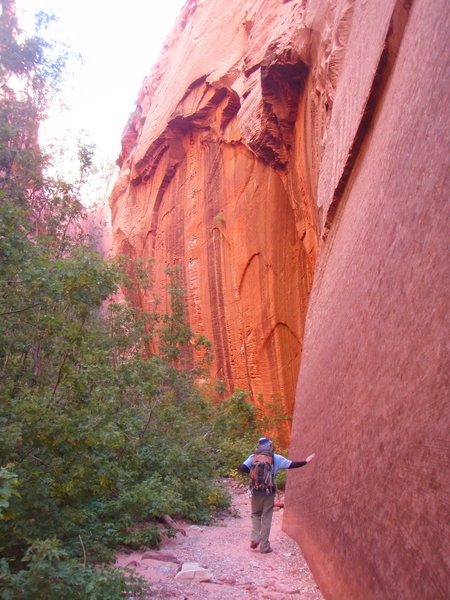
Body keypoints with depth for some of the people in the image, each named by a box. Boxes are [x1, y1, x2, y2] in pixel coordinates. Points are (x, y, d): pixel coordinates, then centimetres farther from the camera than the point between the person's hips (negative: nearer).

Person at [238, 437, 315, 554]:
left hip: (256, 491, 1)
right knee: (266, 519, 7)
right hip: (269, 492, -1)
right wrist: (306, 461, 13)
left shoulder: (253, 457, 3)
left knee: (255, 515, 20)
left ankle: (255, 538, 4)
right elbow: (292, 464, 2)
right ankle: (264, 546, 10)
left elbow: (242, 468, -7)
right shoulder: (276, 458, 1)